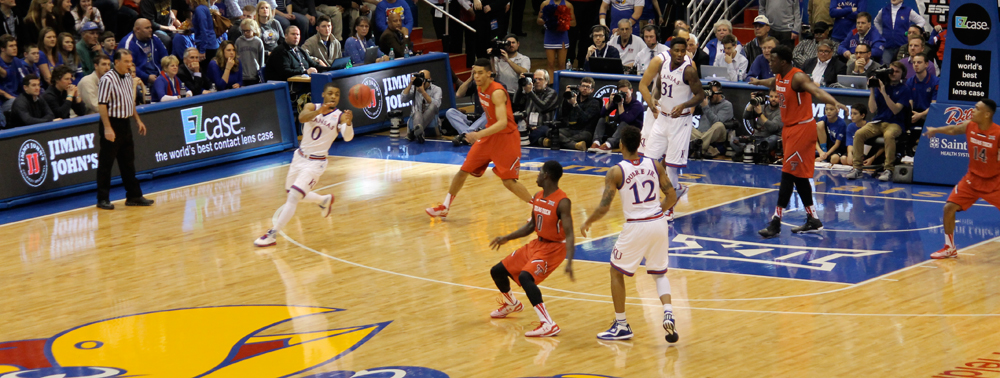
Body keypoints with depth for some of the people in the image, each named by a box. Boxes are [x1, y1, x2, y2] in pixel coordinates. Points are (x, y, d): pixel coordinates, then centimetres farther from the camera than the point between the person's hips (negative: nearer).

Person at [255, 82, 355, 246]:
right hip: (299, 157, 5)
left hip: (315, 163, -5)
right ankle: (325, 200, 47)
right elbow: (302, 117, -29)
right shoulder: (312, 107, -6)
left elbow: (347, 137, -28)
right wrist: (318, 112, -49)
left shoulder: (340, 116, -11)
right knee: (291, 195, 21)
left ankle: (272, 235, -10)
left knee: (293, 197, -15)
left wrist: (348, 123, -50)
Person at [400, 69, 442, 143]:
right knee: (417, 114, -36)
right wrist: (410, 84, -7)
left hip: (430, 119, 0)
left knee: (432, 106, -32)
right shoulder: (414, 89, 13)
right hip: (415, 117, 0)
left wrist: (423, 92, -20)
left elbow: (436, 105, -12)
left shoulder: (436, 89, 6)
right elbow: (402, 100, -1)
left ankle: (415, 131, -45)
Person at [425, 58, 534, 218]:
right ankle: (444, 208, 22)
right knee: (463, 171, 9)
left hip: (506, 138, -8)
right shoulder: (480, 88, 0)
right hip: (489, 136, 8)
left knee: (509, 182, -12)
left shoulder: (497, 92, -26)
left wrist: (479, 134, -44)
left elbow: (503, 122, -37)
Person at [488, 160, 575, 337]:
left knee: (525, 277, -33)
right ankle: (511, 304, 44)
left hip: (554, 248, -9)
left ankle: (548, 325, -32)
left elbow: (569, 235, -28)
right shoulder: (538, 197, 3)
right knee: (497, 271, 13)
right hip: (537, 243, 9)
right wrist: (507, 238, 16)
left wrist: (569, 262, -40)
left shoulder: (562, 202, -22)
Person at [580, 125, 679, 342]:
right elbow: (671, 197, 5)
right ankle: (668, 313, -3)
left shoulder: (615, 172, -10)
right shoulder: (655, 165, 2)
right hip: (659, 223, 4)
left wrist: (587, 224, 6)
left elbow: (604, 208, -12)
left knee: (616, 272, 16)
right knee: (659, 273, 21)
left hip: (636, 226, -4)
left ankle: (621, 326, 17)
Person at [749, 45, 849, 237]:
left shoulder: (797, 77, -21)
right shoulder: (779, 77, 7)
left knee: (788, 174, -10)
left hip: (802, 128, -10)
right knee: (798, 175, 12)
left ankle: (776, 222, -10)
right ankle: (813, 220, 19)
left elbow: (817, 91, -39)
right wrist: (758, 82, 56)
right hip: (789, 128, 10)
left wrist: (834, 102, -57)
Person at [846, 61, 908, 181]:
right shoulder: (880, 85, 8)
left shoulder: (904, 89, 0)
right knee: (859, 133, -24)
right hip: (878, 122, 4)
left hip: (894, 123, -4)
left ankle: (888, 170, -31)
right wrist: (872, 90, -8)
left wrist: (884, 93, -19)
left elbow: (895, 110, -13)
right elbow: (872, 108, 2)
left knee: (889, 135, -38)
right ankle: (857, 168, -18)